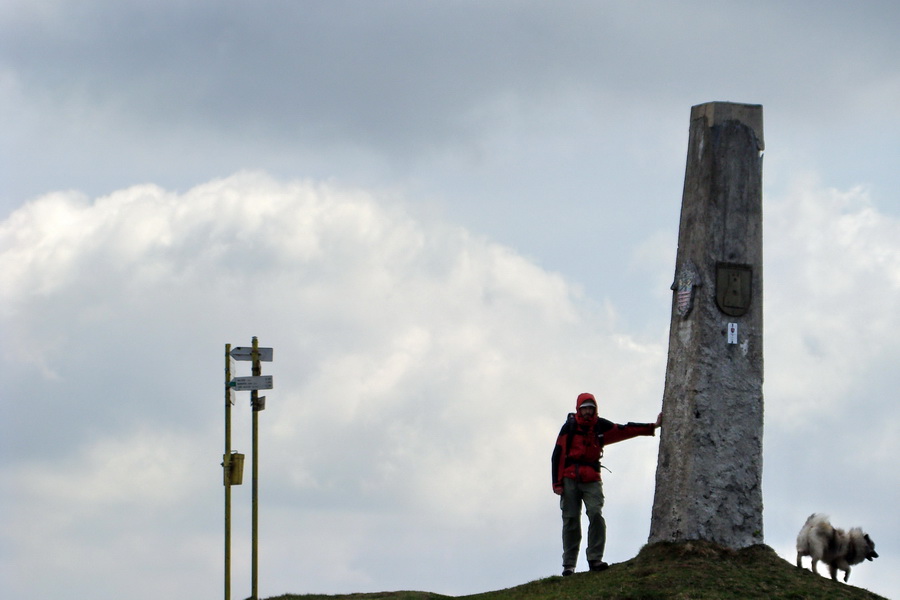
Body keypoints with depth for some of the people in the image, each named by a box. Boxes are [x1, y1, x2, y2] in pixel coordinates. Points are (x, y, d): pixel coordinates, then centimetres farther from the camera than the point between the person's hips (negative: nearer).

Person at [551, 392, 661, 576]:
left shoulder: (600, 427, 10)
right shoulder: (570, 427, 2)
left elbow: (625, 430, 11)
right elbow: (558, 455, 0)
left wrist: (653, 427, 5)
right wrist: (557, 483, -6)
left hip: (592, 480, 2)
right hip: (570, 479, -2)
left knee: (596, 514, -17)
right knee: (571, 520, -3)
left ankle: (595, 559, -16)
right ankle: (569, 565, 0)